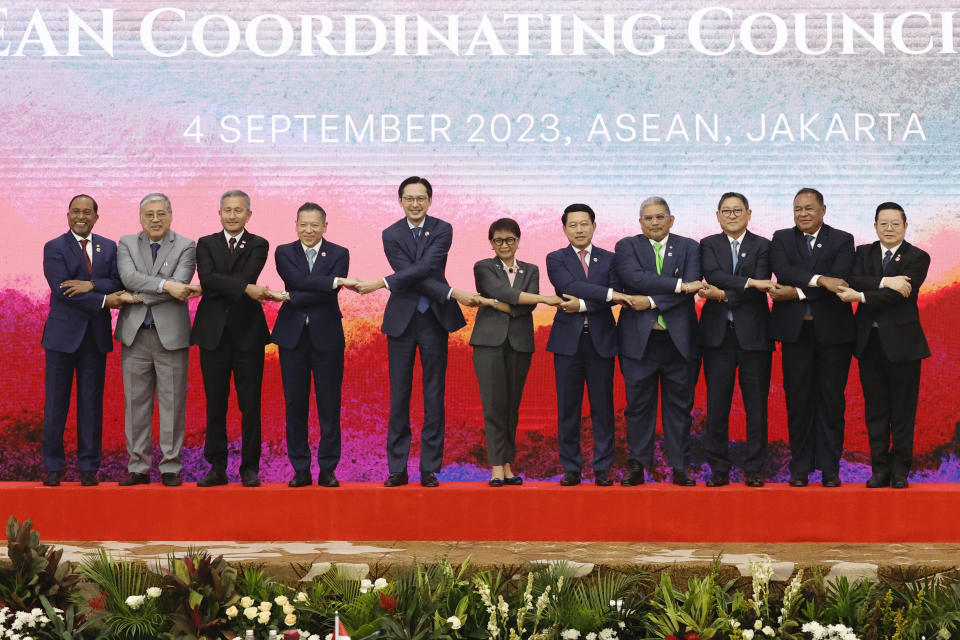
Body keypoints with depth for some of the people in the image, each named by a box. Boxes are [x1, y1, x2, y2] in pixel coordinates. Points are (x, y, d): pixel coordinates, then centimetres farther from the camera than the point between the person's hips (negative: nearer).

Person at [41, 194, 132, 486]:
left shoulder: (109, 248, 10)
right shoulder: (54, 248, -1)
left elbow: (118, 284, -2)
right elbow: (62, 289, -13)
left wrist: (91, 284, -19)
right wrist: (103, 300, -16)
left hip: (96, 335, 3)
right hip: (63, 333, -3)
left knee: (91, 403, 5)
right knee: (55, 402, 1)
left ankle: (89, 467, 11)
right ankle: (53, 466, 9)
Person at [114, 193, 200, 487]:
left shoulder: (185, 247, 2)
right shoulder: (126, 244, 8)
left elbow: (180, 285, -13)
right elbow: (129, 277, -10)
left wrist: (139, 296, -15)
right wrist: (166, 286, -21)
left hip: (171, 334, -2)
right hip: (135, 335, 2)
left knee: (172, 404, 1)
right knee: (136, 403, 6)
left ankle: (170, 467, 9)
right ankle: (138, 467, 13)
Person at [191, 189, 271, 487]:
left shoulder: (258, 245, 5)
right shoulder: (206, 244, 9)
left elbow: (247, 277, -13)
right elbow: (207, 279, -10)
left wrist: (218, 286, -12)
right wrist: (245, 289, -19)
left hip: (247, 334, -1)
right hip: (213, 334, 1)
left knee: (250, 405, 1)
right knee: (215, 405, 5)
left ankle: (250, 468, 8)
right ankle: (217, 468, 12)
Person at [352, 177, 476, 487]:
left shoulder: (442, 230, -2)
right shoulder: (391, 235, 0)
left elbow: (425, 268, -17)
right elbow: (410, 274, -12)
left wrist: (380, 283, -22)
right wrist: (452, 293, -21)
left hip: (435, 320, 0)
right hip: (402, 320, 1)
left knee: (434, 396, 3)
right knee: (399, 395, 2)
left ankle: (429, 469, 8)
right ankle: (397, 469, 8)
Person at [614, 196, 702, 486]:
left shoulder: (688, 247, 7)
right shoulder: (627, 247, 5)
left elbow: (691, 287, -8)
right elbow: (635, 278, -14)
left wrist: (652, 301, -16)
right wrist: (679, 284, -17)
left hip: (679, 340, 1)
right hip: (639, 340, -1)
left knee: (679, 406, 5)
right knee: (638, 407, 3)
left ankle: (679, 468, 11)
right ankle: (637, 466, 11)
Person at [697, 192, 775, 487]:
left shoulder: (762, 246, 6)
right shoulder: (709, 245, 10)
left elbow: (759, 290, -8)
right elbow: (713, 275, -10)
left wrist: (724, 295, -16)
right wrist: (749, 282, -17)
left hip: (753, 333, -1)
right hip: (718, 334, 1)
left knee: (756, 404, 2)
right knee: (717, 404, 2)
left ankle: (754, 468, 9)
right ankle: (719, 468, 9)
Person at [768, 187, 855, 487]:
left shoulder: (842, 240, 5)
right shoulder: (781, 239, 9)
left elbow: (839, 280, -11)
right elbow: (783, 271, -11)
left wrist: (798, 292, -15)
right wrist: (819, 279, -22)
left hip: (832, 330, -1)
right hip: (796, 331, 1)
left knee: (831, 400, 2)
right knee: (798, 400, 4)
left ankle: (830, 469, 8)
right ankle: (800, 468, 11)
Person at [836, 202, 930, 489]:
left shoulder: (917, 258, -2)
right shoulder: (863, 253, 11)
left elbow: (899, 295, -15)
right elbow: (853, 281, -8)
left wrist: (861, 297, -20)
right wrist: (885, 282, -21)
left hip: (901, 342, -3)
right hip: (870, 341, 3)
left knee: (903, 410, 2)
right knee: (875, 410, 6)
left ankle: (900, 471, 10)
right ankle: (880, 470, 13)